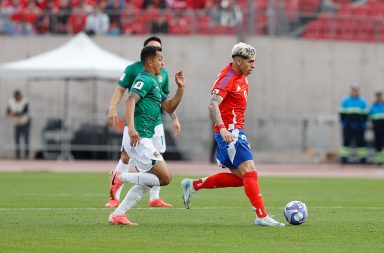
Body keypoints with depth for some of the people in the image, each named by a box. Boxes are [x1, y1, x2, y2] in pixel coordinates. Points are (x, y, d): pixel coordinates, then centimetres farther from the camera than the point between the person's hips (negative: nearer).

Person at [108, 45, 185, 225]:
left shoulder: (153, 82, 23)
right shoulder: (145, 80, -9)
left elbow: (169, 107, 23)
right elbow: (130, 100, -24)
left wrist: (181, 88, 12)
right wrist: (131, 128, -36)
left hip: (143, 139, 10)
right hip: (139, 138, -10)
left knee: (145, 183, 15)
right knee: (165, 178, -13)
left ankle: (117, 215, 12)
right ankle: (121, 178, -8)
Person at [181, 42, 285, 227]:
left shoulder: (242, 78, 14)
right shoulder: (228, 78, -15)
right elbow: (213, 105, -27)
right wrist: (222, 128, -39)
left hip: (235, 131, 10)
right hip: (228, 132, -10)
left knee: (239, 177, 11)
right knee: (250, 172, -16)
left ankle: (193, 185, 20)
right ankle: (262, 216, -19)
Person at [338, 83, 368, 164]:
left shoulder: (362, 101, 9)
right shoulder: (345, 101, 6)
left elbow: (365, 114, 10)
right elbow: (341, 113, 6)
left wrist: (363, 123, -1)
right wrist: (343, 123, -3)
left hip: (359, 126, 1)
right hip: (348, 126, -1)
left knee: (361, 142, 1)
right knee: (346, 141, -3)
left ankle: (362, 157, 5)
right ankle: (344, 157, -1)